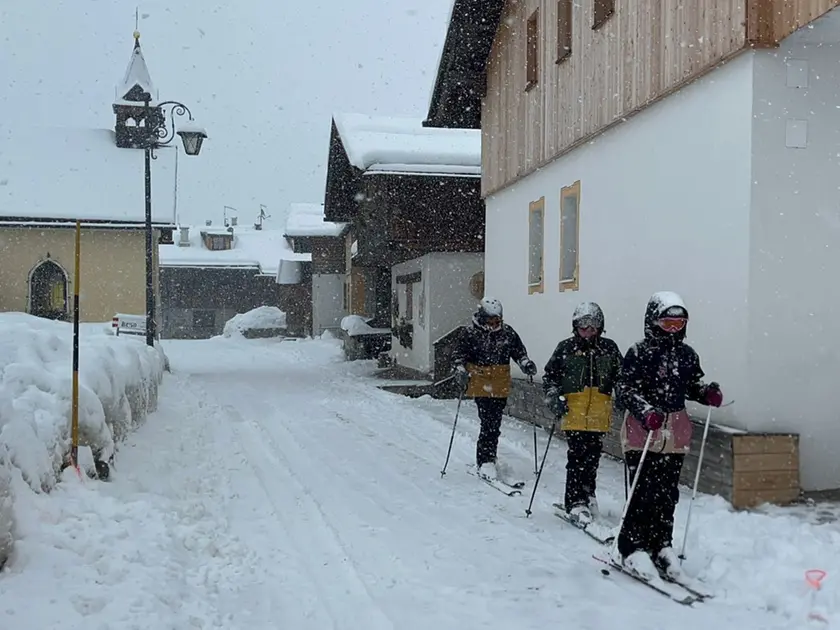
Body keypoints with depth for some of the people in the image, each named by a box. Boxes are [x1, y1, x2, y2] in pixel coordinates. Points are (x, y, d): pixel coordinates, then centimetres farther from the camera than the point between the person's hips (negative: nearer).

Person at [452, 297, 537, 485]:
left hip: (501, 386, 4)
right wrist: (461, 371, -13)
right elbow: (458, 354, 2)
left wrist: (526, 364, -1)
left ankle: (487, 459, 24)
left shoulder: (507, 333, 7)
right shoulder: (470, 333, -2)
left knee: (495, 424, 10)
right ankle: (485, 462, -3)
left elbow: (518, 350, 16)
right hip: (480, 384, -4)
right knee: (489, 423, -11)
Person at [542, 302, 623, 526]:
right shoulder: (566, 348, 3)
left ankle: (586, 494, 28)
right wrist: (553, 397, -6)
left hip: (599, 414, 2)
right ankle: (576, 502, -3)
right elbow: (549, 375, 8)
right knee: (577, 456, -9)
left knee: (593, 457, 9)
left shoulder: (609, 348, 8)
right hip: (573, 413, -2)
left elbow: (621, 377, 18)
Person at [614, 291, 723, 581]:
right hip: (642, 431, -5)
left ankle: (661, 544, 24)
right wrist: (646, 412, -27)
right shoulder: (639, 353, -9)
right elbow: (624, 390, -12)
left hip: (676, 432, 5)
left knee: (668, 494, 11)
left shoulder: (687, 354, 8)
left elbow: (693, 385, 18)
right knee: (645, 492, -7)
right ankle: (633, 548, 5)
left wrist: (708, 393, -3)